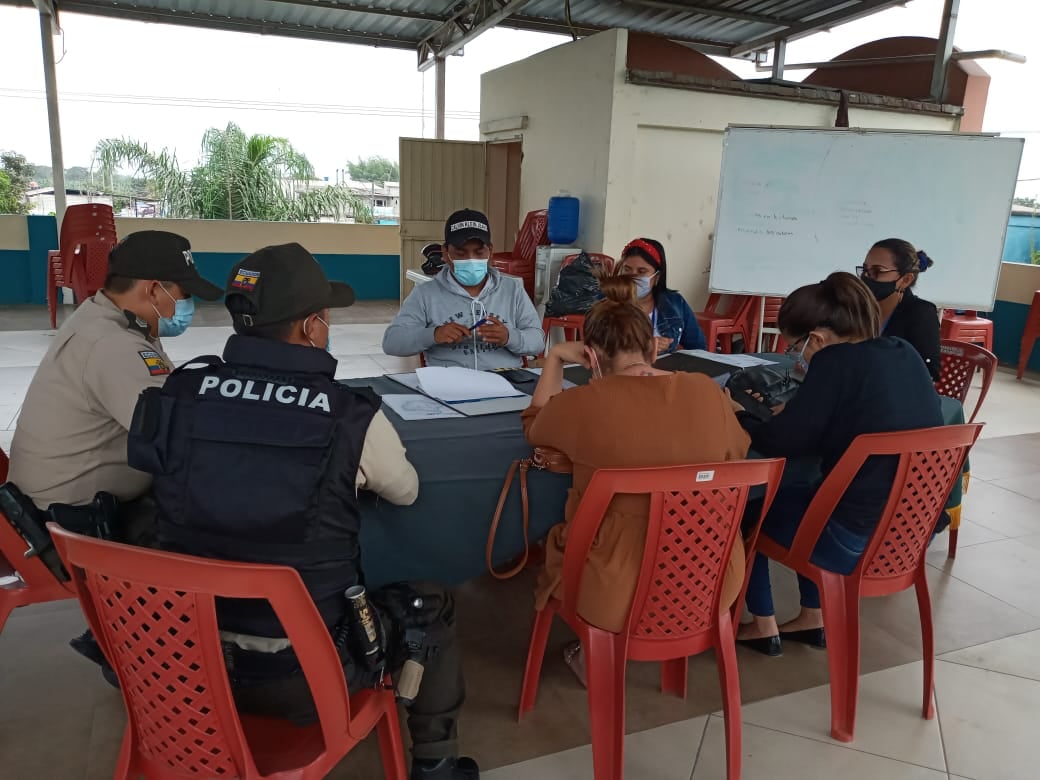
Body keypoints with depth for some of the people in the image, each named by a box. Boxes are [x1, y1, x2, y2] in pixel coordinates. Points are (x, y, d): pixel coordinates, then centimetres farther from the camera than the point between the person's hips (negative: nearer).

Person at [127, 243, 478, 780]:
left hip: (186, 656, 5)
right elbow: (405, 492, 2)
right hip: (303, 676, -4)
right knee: (431, 608, 19)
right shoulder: (354, 420, -21)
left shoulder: (180, 391, -11)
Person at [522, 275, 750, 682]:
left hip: (617, 593, -3)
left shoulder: (582, 404, -16)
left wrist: (555, 359, 15)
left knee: (559, 535, 25)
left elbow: (534, 426, 8)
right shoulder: (708, 390, -7)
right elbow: (737, 454, 15)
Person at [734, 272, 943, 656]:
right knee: (793, 493, 30)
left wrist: (739, 415, 2)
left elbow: (780, 444, -15)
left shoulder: (836, 361, -18)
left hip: (858, 538, -8)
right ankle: (813, 618, 35)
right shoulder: (903, 353, 5)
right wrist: (793, 414, 17)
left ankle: (763, 626, 27)